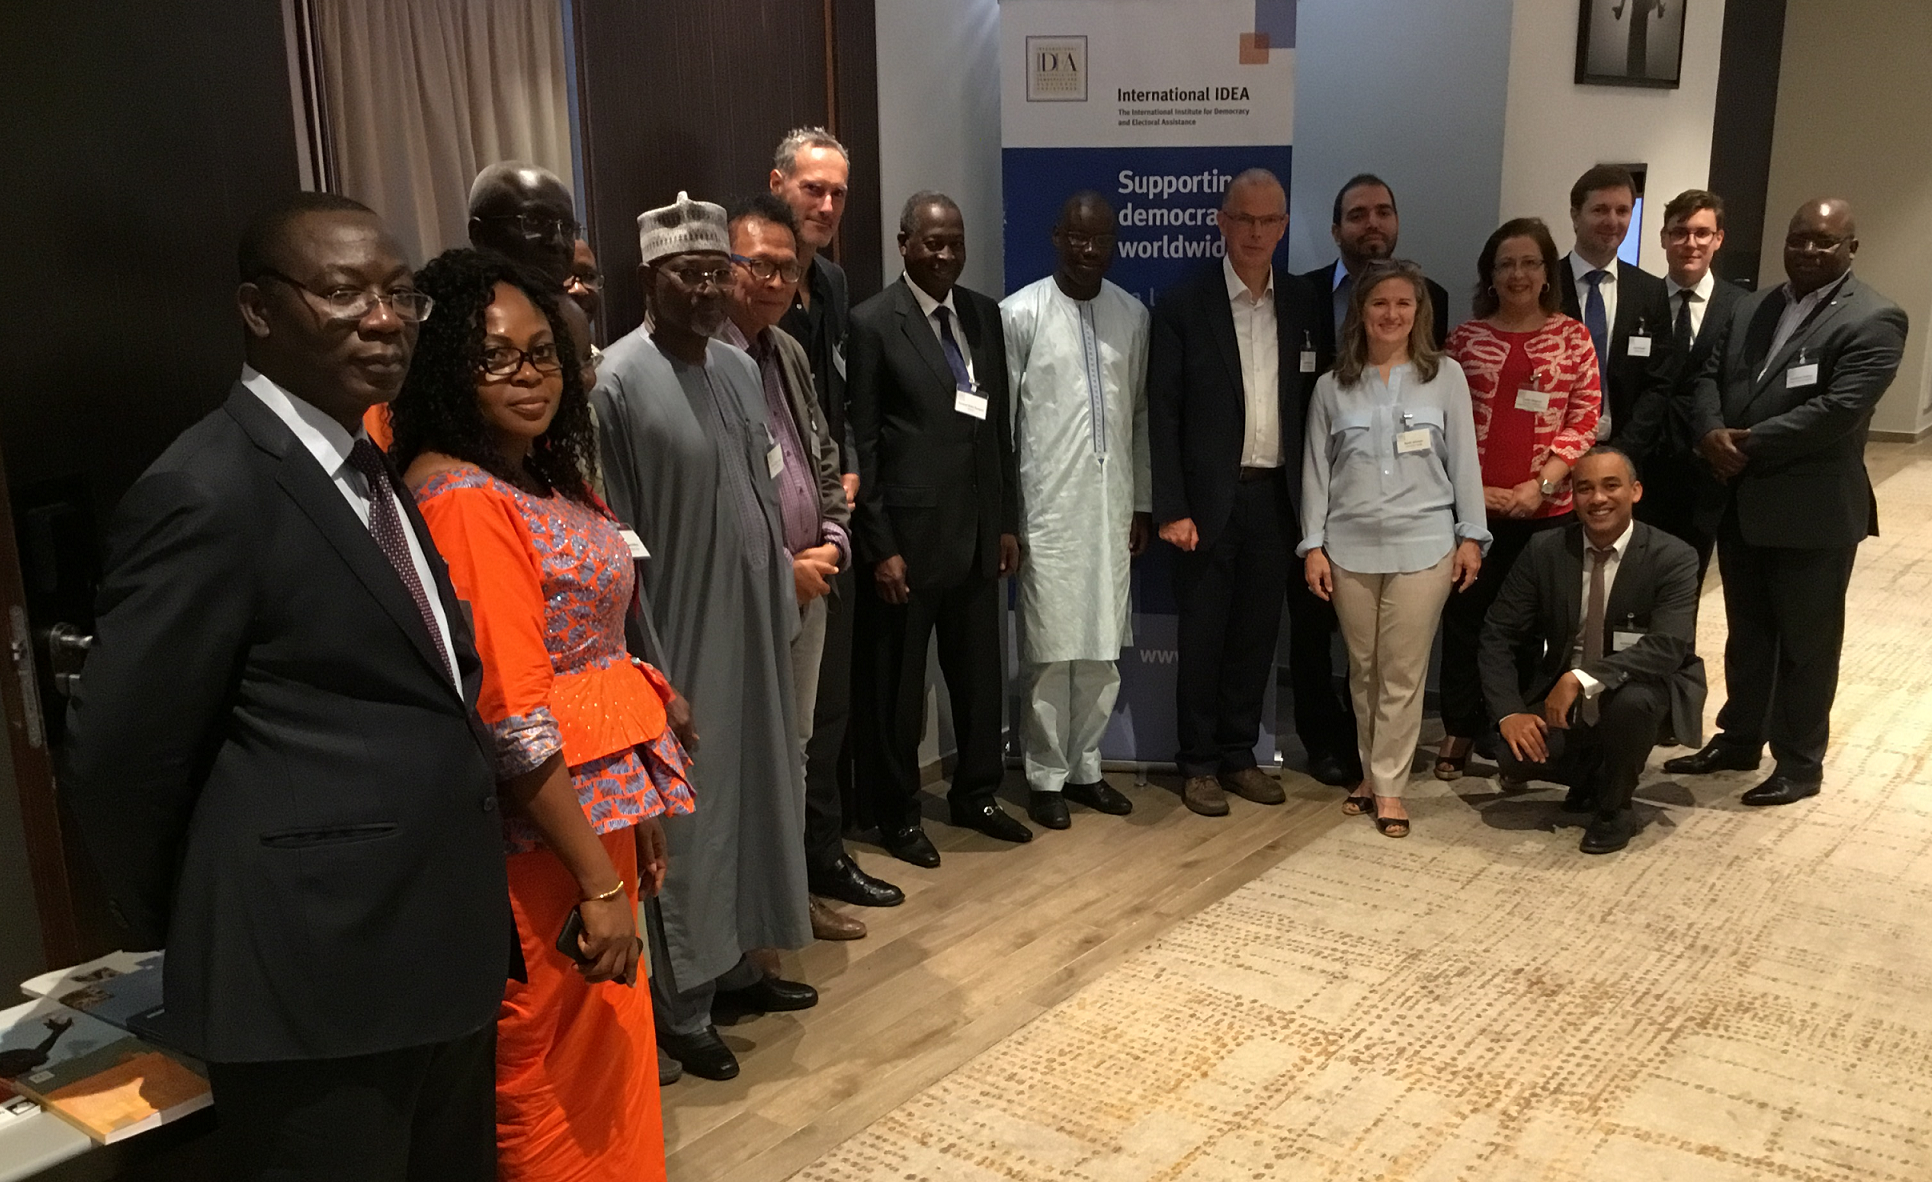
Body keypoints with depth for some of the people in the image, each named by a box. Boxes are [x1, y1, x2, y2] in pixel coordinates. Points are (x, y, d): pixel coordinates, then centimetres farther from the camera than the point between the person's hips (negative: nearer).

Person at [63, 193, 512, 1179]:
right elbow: (117, 759, -14)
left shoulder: (374, 474, 11)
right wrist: (207, 937, 0)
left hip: (440, 955, 8)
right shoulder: (210, 492, -17)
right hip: (315, 985, -8)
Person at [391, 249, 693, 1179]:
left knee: (611, 1056, 22)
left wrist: (638, 812, 15)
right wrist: (597, 879, -21)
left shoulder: (546, 477, 8)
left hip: (601, 807, 9)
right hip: (544, 832, -9)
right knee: (558, 1096, 7)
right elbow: (510, 715, -23)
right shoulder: (464, 501, -19)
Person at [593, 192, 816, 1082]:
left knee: (753, 794, 16)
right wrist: (642, 661, -15)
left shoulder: (740, 367, 8)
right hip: (679, 635, -7)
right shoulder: (617, 382, -14)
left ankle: (737, 963, 34)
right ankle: (680, 1005, 17)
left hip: (754, 625, 7)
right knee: (686, 815, 2)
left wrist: (783, 592, 12)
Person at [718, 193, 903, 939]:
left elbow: (824, 455, 18)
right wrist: (779, 568, -15)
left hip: (807, 586, 8)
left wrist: (831, 542, 1)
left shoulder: (788, 350, 12)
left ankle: (801, 880, 32)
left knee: (795, 743, 18)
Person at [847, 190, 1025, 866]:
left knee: (980, 675, 15)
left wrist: (1007, 521, 10)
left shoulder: (984, 314, 9)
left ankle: (975, 795, 34)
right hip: (908, 534, -5)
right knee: (896, 685, 7)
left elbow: (999, 424, 13)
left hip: (978, 532, 6)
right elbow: (861, 443, -10)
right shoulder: (873, 323, -8)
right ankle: (897, 814, 24)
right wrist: (880, 546, -12)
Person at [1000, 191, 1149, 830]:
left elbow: (1141, 414, 13)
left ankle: (1085, 767, 24)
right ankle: (1046, 777, 16)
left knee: (1102, 647, 10)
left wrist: (1143, 504, 12)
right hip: (1048, 507, -4)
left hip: (1112, 507, 4)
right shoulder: (1020, 313, -5)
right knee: (1050, 647, 2)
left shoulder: (1132, 315, 8)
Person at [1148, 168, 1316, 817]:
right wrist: (1171, 509, -11)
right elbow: (1163, 413, -7)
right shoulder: (1184, 303, -5)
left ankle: (1239, 754, 25)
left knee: (1257, 634, 11)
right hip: (1210, 497, -4)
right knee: (1203, 636, 5)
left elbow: (1308, 403, 9)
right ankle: (1198, 764, 18)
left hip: (1276, 495, 4)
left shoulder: (1301, 302, 6)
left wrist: (1308, 496, 3)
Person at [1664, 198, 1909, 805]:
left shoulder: (1873, 320, -10)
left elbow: (1840, 408, -20)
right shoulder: (1751, 307, 12)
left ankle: (1801, 762, 19)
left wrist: (1750, 444, -19)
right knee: (1747, 632, 18)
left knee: (1806, 641, 6)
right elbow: (1710, 376, 8)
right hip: (1739, 501, 6)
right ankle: (1739, 739, 32)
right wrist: (1713, 433, -12)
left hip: (1812, 508, -6)